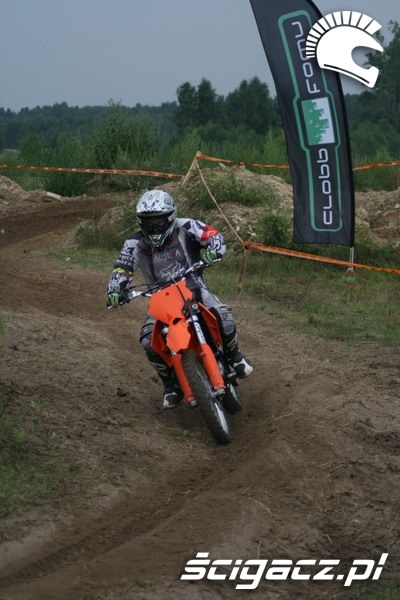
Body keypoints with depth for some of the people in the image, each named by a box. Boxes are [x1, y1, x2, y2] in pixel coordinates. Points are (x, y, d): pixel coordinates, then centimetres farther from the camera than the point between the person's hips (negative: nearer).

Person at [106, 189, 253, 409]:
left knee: (223, 316, -27)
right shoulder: (136, 244, -1)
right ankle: (171, 384, -1)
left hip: (195, 289, -1)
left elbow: (213, 236, -11)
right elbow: (122, 268, -5)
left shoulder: (185, 228, -5)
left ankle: (234, 356, 5)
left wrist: (212, 252, -34)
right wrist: (114, 291, -25)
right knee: (148, 340, -22)